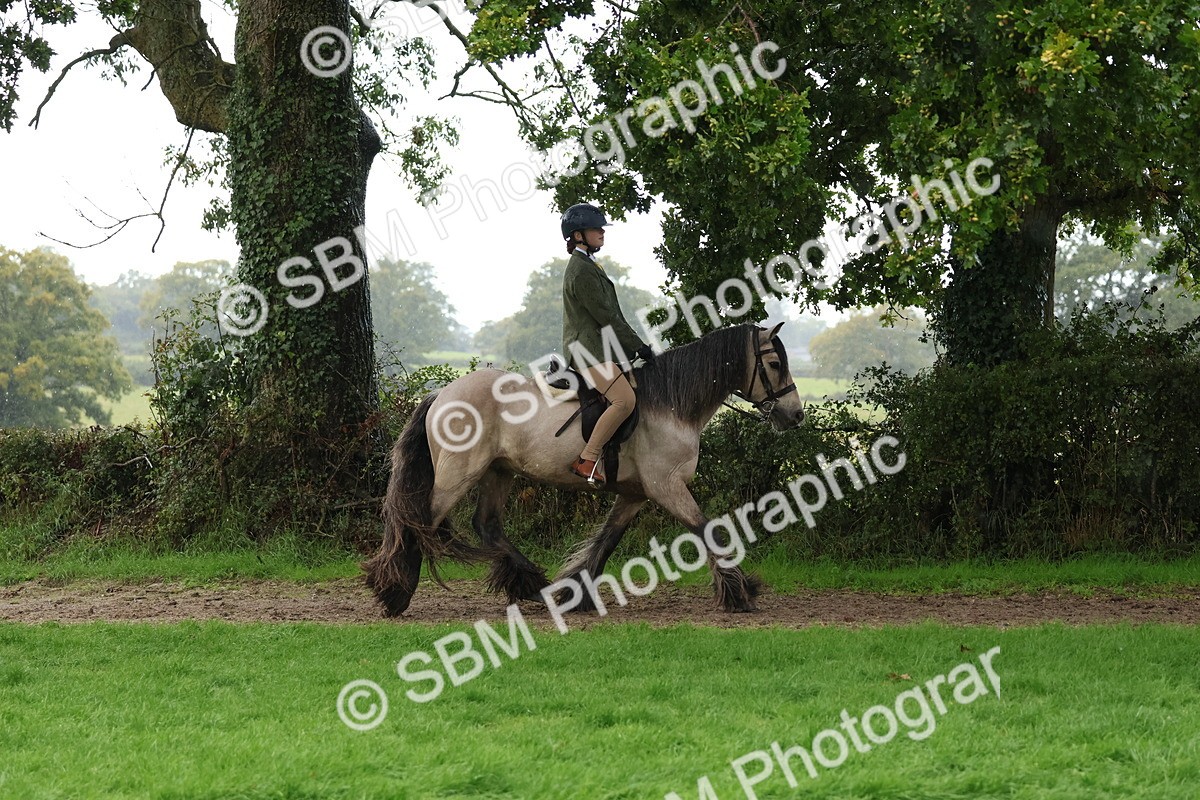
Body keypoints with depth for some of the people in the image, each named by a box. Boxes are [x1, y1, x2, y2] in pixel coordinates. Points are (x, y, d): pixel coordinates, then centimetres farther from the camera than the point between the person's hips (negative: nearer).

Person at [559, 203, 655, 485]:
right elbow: (606, 317, -17)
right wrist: (639, 346, -11)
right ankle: (587, 460, -24)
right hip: (587, 350, -11)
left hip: (600, 347, 11)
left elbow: (610, 314, 22)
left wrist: (635, 346, 16)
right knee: (625, 399, -26)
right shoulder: (581, 271, -14)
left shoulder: (588, 266, 20)